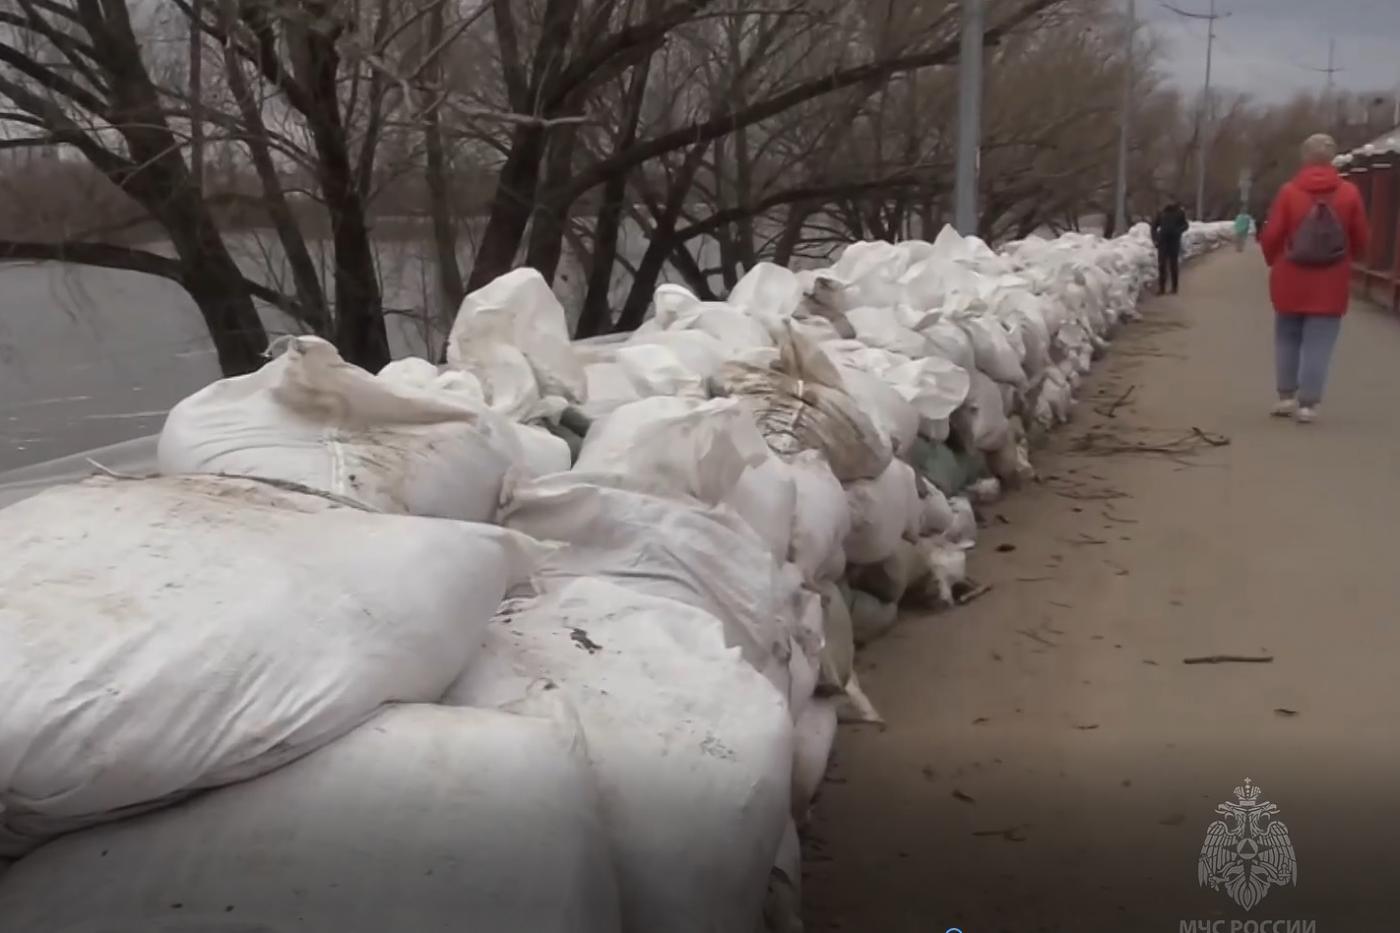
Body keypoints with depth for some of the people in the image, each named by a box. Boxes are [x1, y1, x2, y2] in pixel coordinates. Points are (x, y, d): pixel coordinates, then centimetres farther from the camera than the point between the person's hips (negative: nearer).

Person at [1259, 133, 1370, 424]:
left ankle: (1287, 396, 18)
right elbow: (1362, 240, 2)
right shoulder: (1349, 193, -4)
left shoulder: (1289, 191, -7)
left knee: (1288, 338, 16)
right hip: (1330, 285, 0)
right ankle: (1307, 403, 0)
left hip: (1290, 282, 0)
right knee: (1318, 343, 3)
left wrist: (1275, 262, 16)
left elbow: (1270, 236, -5)